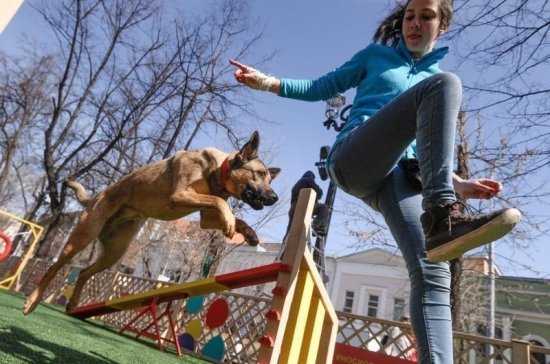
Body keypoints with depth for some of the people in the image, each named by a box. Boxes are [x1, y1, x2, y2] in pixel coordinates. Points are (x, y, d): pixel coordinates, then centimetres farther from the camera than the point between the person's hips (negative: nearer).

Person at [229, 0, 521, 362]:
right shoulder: (376, 54, 23)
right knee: (447, 84, -25)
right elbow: (323, 87, 19)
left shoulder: (438, 78, 29)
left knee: (432, 272, -21)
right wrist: (268, 82, 5)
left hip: (397, 175, 3)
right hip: (353, 160, -3)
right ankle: (442, 217, -39)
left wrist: (459, 183, 4)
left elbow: (432, 147, 25)